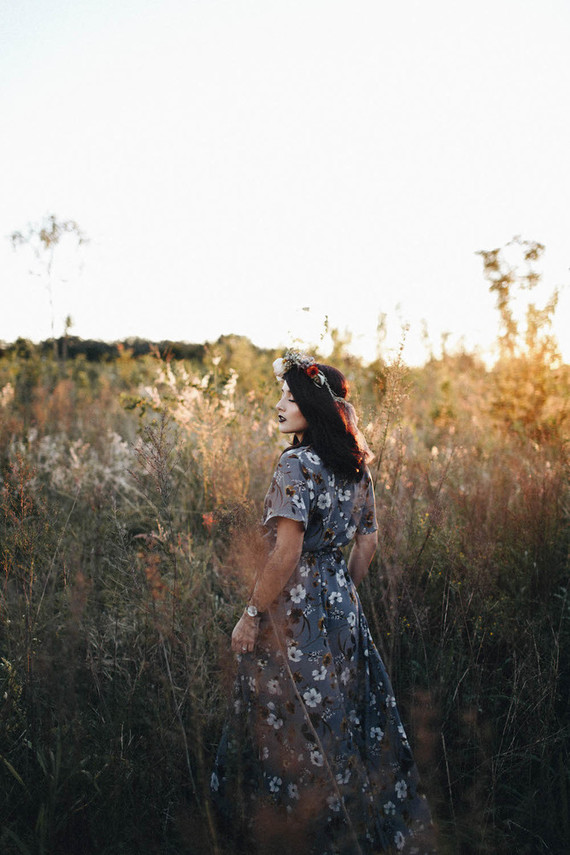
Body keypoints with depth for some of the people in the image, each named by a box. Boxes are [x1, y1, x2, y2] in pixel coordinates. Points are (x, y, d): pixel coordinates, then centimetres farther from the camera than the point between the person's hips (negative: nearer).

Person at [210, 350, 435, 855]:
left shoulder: (297, 465, -19)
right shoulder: (356, 466, 6)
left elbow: (286, 554, -23)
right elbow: (368, 541, 12)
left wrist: (251, 614, -13)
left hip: (296, 613, -8)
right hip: (342, 608, 8)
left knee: (295, 727, 8)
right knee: (346, 720, 20)